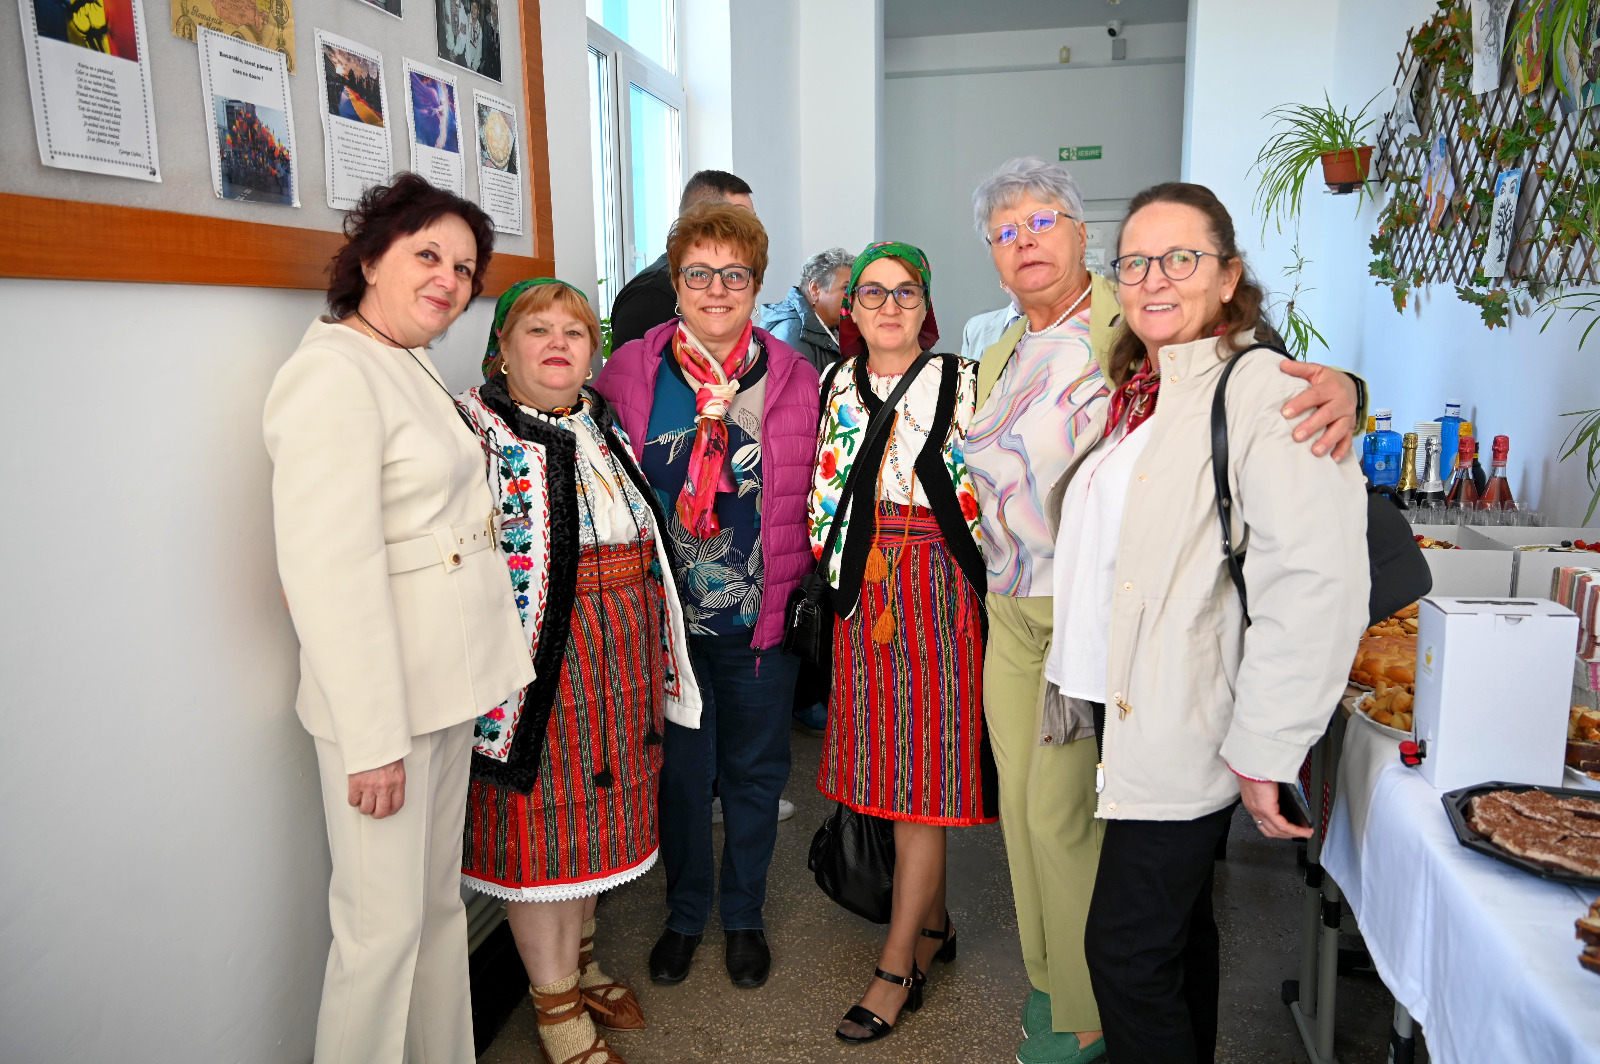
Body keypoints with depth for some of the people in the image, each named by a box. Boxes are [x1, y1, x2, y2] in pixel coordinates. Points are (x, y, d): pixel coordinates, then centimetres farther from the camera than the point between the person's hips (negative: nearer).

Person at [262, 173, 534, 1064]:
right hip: (384, 697, -9)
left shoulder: (414, 366, 13)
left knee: (441, 900, 20)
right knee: (386, 926, 4)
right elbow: (329, 573, -22)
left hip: (448, 683, 9)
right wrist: (372, 741, -21)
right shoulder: (333, 373, -16)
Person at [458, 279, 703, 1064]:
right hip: (534, 658, -6)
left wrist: (658, 656, 18)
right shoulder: (475, 429, -8)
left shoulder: (604, 424, 11)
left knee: (595, 803, 18)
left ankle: (579, 963, 39)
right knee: (539, 816, 5)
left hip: (620, 657, 7)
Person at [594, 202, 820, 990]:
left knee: (754, 769, 14)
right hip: (665, 615, 0)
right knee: (679, 767, 12)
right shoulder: (629, 371, -1)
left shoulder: (795, 377, 1)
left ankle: (743, 915, 35)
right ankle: (684, 914, 35)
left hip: (764, 615, 1)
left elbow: (814, 495, 6)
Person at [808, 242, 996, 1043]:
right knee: (890, 762, 12)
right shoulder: (835, 385, 9)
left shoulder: (962, 382, -3)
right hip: (865, 599, 5)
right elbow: (825, 495, 15)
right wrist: (843, 573, 9)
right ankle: (933, 923, 32)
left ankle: (898, 968, 10)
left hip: (941, 596, -4)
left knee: (924, 775, -1)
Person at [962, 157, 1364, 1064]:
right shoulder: (998, 360, 13)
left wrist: (1334, 387, -39)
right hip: (1013, 614, 7)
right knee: (1022, 802, 15)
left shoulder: (1134, 326, -9)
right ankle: (1051, 974, 37)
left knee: (1062, 810, -1)